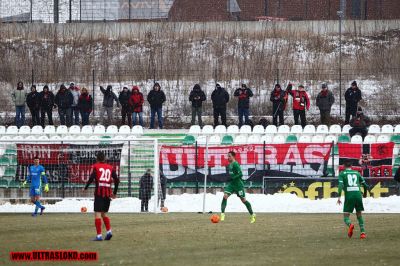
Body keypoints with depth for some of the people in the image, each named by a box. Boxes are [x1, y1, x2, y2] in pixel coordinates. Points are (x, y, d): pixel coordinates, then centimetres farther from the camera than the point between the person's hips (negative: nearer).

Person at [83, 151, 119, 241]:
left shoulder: (95, 166, 2)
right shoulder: (110, 167, 12)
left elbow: (91, 178, -10)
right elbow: (116, 180, 8)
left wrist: (85, 188, 3)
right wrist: (115, 193, 17)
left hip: (99, 192, -4)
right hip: (108, 193, 4)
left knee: (97, 213, -4)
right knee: (104, 213, 18)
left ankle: (99, 235, -11)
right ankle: (109, 231, 2)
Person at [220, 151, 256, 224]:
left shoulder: (235, 164, -16)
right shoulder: (230, 164, 11)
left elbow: (240, 174, -22)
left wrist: (232, 177, -24)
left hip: (238, 184, -8)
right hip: (231, 184, 8)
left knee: (243, 200, 1)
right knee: (225, 196, -11)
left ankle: (252, 215, 14)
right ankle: (222, 214, -14)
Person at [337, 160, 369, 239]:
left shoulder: (342, 173, 8)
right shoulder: (357, 173, 17)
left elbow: (340, 185, -8)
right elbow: (365, 185, 19)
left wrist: (339, 197, -11)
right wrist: (365, 193, 38)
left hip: (349, 196, -2)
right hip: (358, 195, 2)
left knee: (346, 216, 3)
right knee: (359, 214, 17)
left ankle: (350, 225, -31)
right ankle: (363, 232, 3)